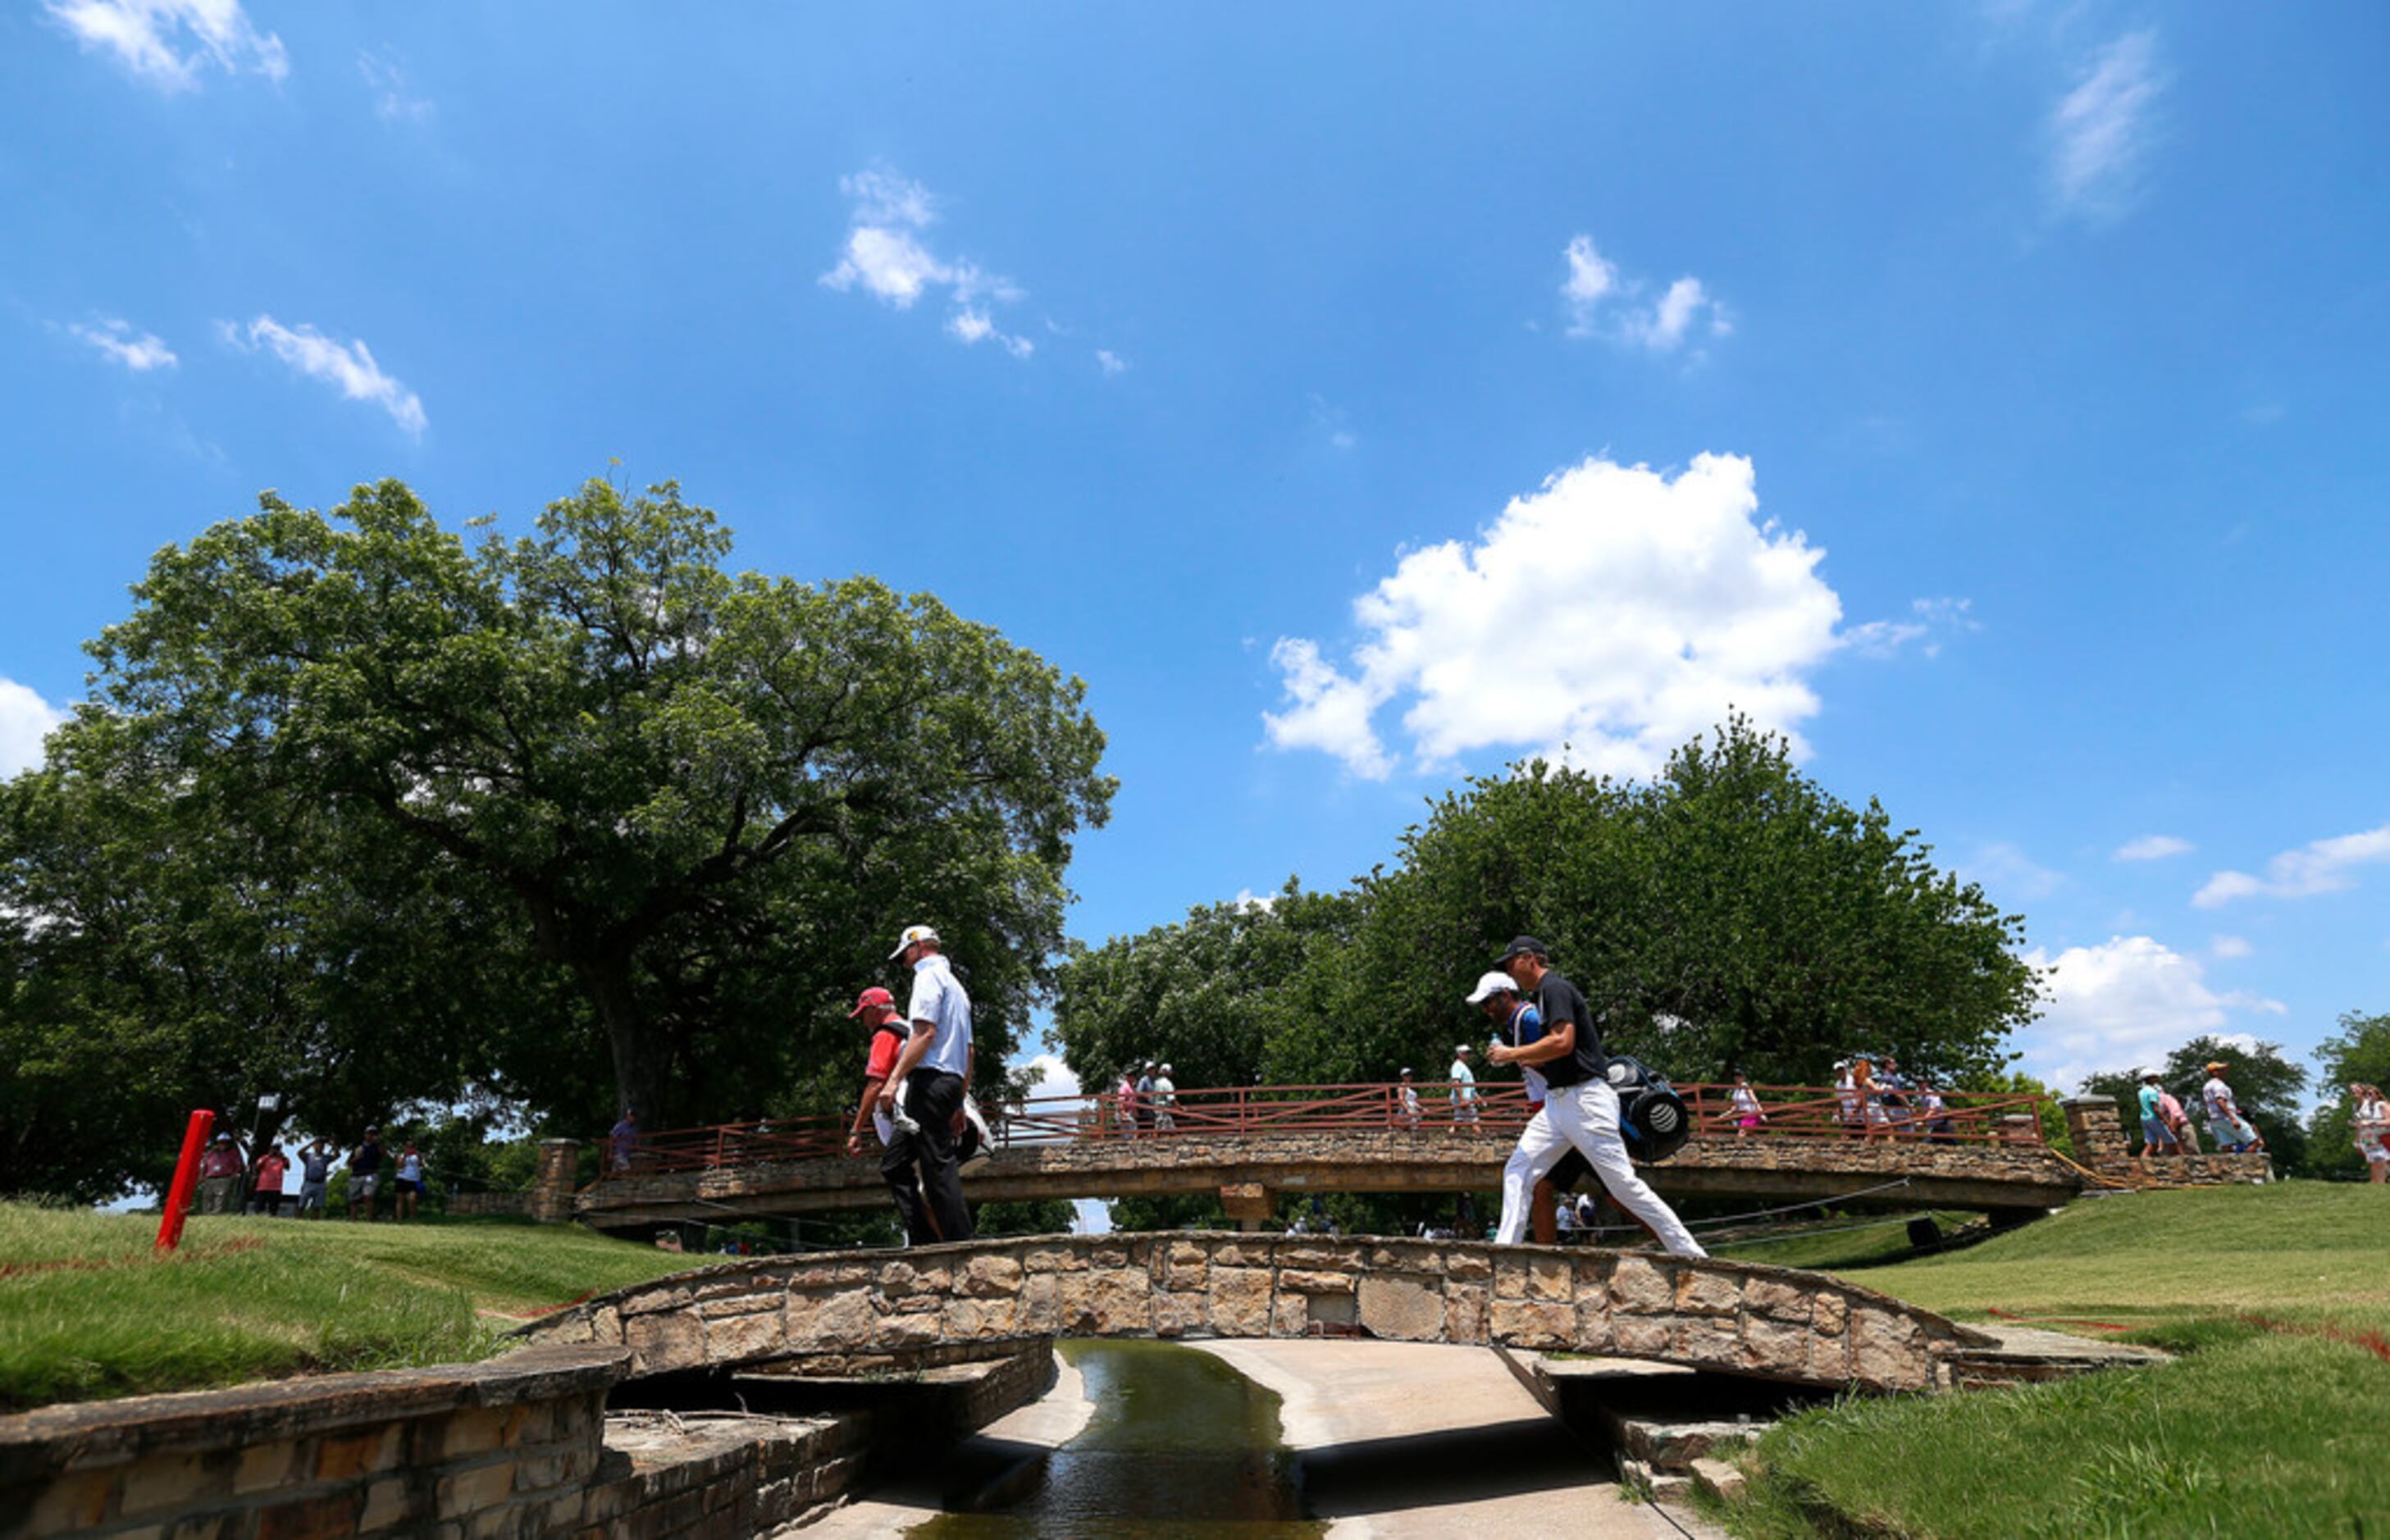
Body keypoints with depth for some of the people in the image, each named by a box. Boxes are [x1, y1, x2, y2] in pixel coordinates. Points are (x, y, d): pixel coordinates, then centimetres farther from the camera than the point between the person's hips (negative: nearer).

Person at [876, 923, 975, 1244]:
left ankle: (960, 1241, -14)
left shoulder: (929, 975, -1)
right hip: (953, 1080, 9)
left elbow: (925, 1032, -16)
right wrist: (960, 1103, 25)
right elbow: (969, 1052, 25)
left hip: (930, 1077, -9)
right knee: (897, 1159, 9)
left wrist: (894, 1079, -19)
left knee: (937, 1163, -11)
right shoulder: (955, 983, 27)